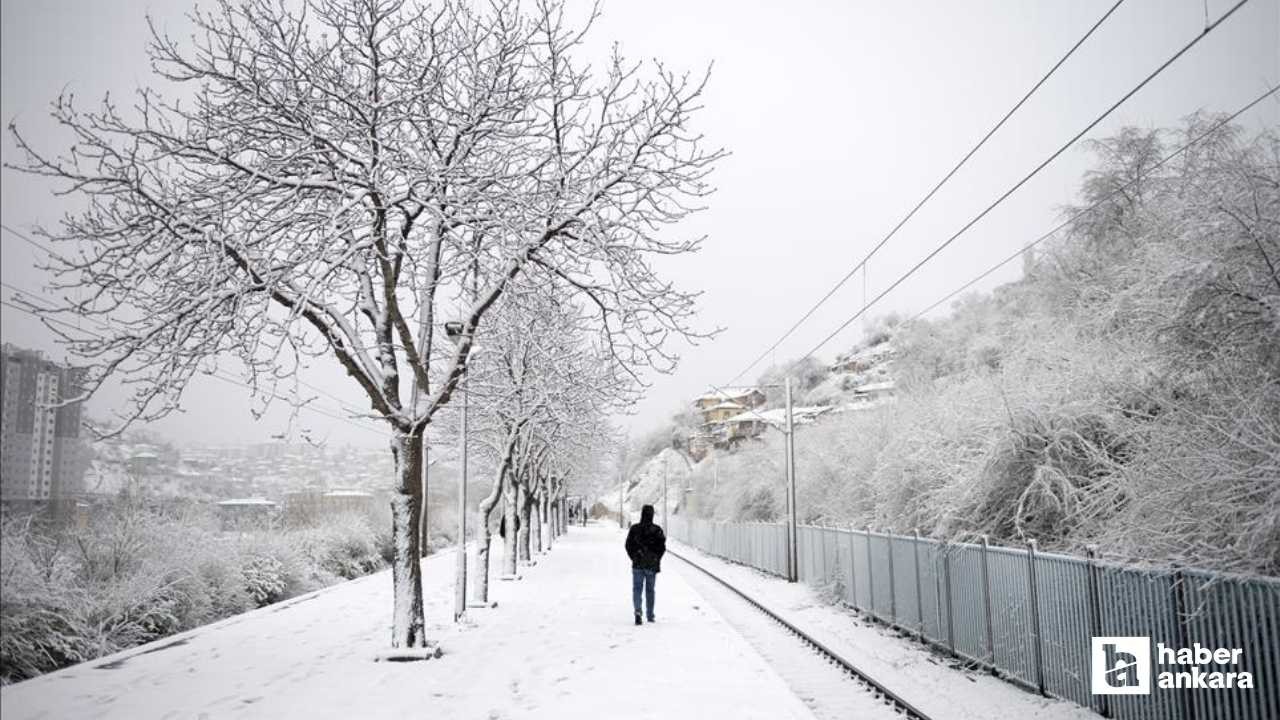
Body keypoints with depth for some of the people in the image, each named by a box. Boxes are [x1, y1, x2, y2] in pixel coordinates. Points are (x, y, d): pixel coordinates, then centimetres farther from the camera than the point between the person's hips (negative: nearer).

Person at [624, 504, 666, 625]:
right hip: (652, 565, 0)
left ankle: (638, 611, -19)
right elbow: (662, 547, -7)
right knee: (650, 590, 13)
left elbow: (628, 546, -2)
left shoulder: (634, 529, -4)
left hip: (637, 565, 0)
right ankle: (650, 615, 19)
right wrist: (656, 559, 5)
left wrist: (634, 558, 9)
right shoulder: (657, 530, -6)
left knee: (637, 589, 4)